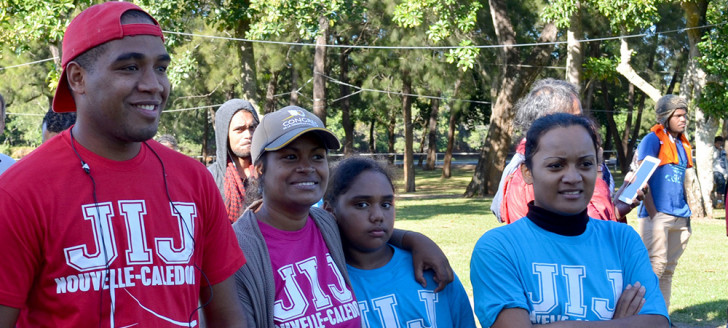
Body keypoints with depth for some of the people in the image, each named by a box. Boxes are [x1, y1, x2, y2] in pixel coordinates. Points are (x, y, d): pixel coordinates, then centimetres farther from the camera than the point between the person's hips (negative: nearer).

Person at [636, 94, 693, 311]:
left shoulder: (683, 144, 16)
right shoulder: (653, 140, -6)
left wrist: (687, 213, 14)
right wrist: (652, 213, -14)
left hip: (678, 217, 7)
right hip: (657, 215, -7)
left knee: (668, 270, 10)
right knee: (656, 266, -11)